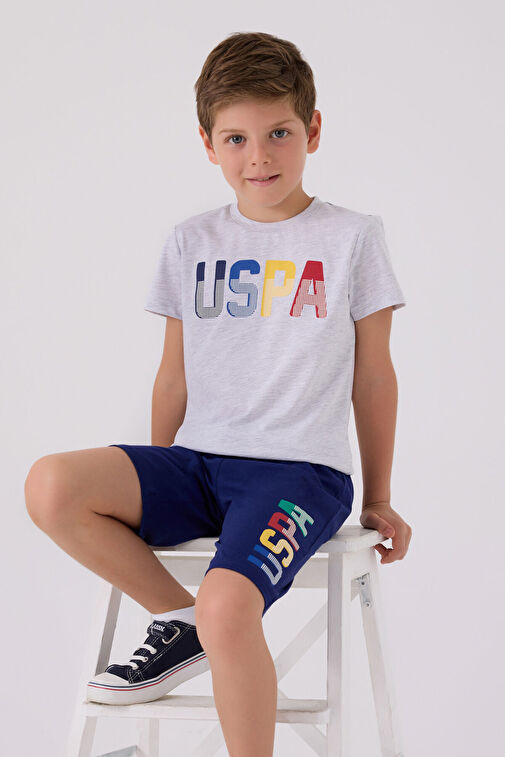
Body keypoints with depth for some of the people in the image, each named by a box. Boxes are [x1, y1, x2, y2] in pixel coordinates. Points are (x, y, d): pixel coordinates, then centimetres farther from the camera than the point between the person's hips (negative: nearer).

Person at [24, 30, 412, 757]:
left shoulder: (352, 237, 3)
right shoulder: (191, 242, 12)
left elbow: (372, 375, 9)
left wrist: (379, 500, 14)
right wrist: (151, 497, 20)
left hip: (301, 470, -4)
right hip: (197, 463, 4)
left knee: (227, 607, -31)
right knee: (51, 486, -21)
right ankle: (178, 621, -3)